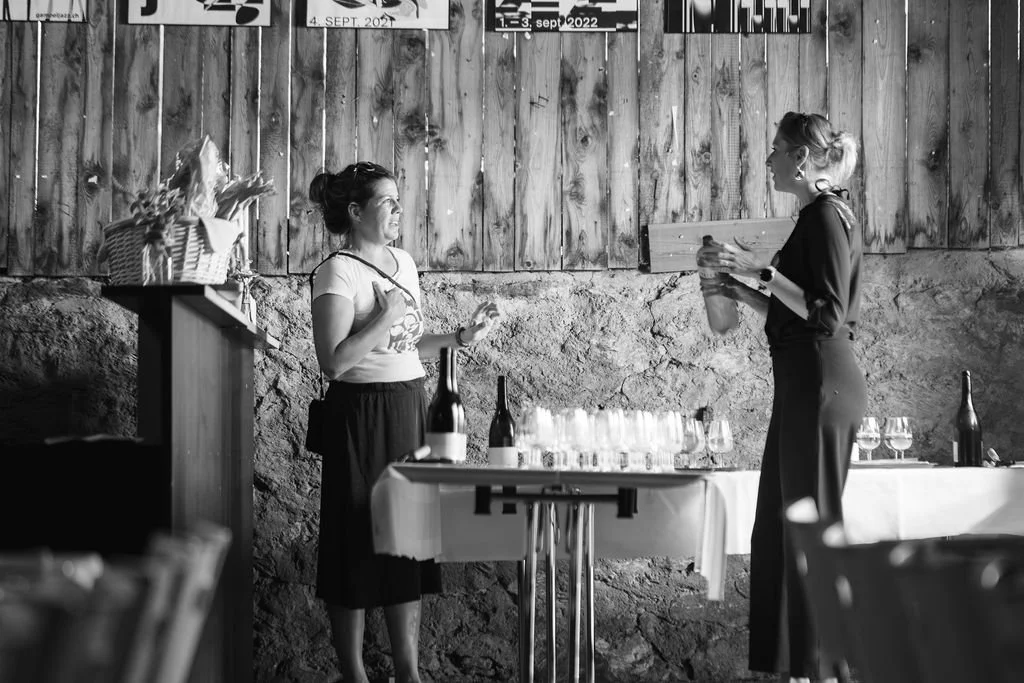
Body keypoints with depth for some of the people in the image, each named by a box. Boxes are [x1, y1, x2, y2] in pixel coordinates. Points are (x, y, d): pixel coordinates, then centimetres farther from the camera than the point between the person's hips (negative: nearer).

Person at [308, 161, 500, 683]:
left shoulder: (404, 262, 12)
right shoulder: (337, 273, -12)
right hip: (362, 414, -8)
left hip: (410, 407, 8)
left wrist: (461, 337, 9)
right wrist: (387, 315, -20)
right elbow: (334, 361, -20)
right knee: (358, 544, 0)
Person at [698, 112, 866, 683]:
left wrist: (761, 270, -23)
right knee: (782, 526, 11)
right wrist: (745, 292, 15)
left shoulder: (828, 216, -12)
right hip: (807, 384, 10)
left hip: (822, 384, -10)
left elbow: (827, 315, -20)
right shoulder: (818, 215, 17)